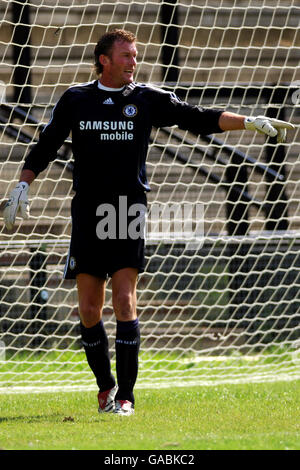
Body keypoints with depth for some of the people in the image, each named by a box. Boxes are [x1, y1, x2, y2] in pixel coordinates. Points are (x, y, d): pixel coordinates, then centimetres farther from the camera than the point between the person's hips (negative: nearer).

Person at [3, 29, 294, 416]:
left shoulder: (147, 99, 5)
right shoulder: (75, 100, 8)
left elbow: (198, 119, 2)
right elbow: (45, 147, 14)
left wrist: (248, 122, -8)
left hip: (129, 211, -1)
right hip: (88, 215, 1)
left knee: (124, 301, -12)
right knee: (88, 310, 1)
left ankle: (125, 395, -7)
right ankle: (105, 385, 22)